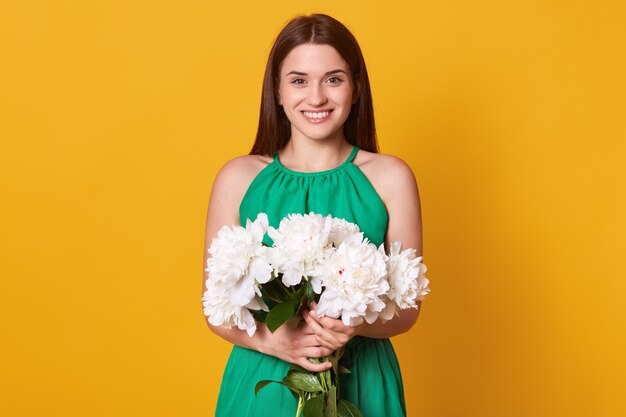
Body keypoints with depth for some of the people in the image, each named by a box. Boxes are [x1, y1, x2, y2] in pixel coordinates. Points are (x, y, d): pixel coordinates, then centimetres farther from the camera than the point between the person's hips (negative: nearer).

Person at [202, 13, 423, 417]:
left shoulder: (391, 177, -5)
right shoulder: (237, 178, -5)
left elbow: (406, 308, -2)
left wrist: (357, 325, -21)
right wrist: (270, 340, -19)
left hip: (361, 383, 0)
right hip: (262, 383, 0)